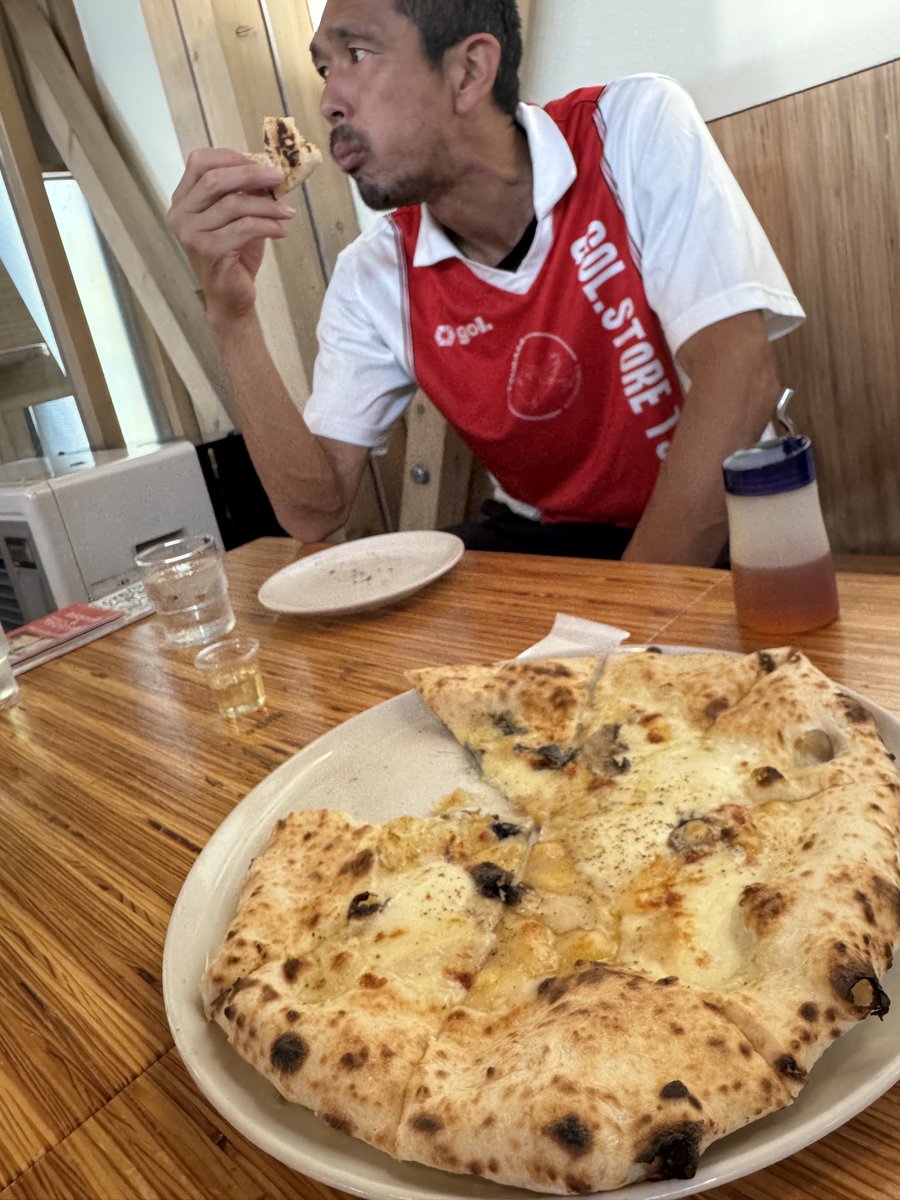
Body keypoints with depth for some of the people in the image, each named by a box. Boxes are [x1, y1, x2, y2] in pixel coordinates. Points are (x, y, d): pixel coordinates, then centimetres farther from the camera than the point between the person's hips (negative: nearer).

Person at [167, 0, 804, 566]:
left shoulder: (635, 129, -11)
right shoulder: (373, 276, -2)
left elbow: (740, 378, -21)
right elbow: (315, 512, -6)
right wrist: (233, 315, -17)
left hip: (712, 541, -3)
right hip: (538, 542, 4)